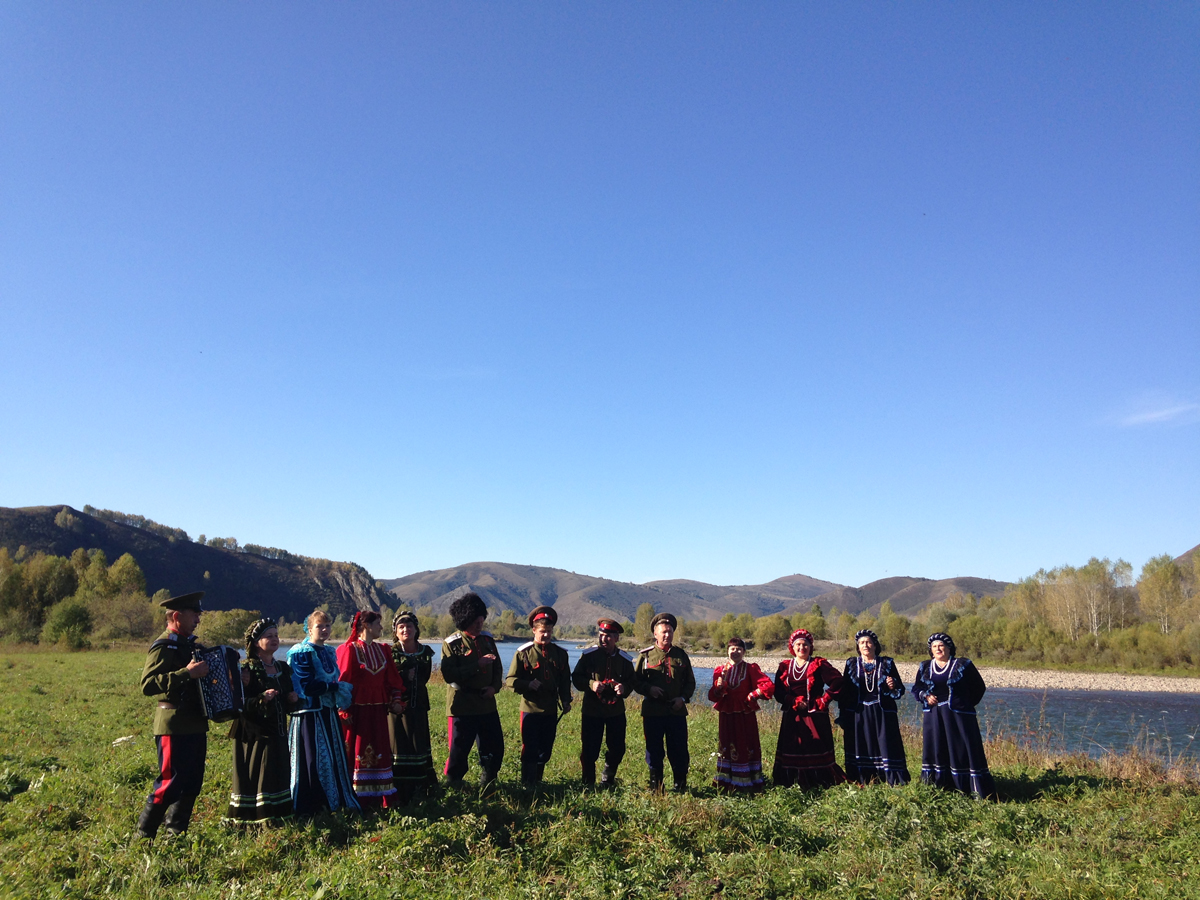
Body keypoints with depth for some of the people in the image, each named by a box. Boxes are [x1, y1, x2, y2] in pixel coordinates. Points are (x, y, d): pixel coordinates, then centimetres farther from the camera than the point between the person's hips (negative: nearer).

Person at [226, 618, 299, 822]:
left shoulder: (282, 668, 11)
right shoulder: (247, 669, -9)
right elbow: (239, 704, -16)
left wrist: (292, 700, 0)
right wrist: (261, 699, -30)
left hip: (277, 733, 6)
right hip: (254, 734, -6)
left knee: (278, 774, 7)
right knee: (254, 777, -5)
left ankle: (276, 814, 17)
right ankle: (251, 817, 7)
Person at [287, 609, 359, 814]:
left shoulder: (330, 652, 13)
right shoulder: (301, 653, -10)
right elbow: (307, 686, -18)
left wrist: (342, 693, -1)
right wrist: (336, 686, -12)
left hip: (329, 714, 7)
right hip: (309, 715, -7)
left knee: (335, 758, 11)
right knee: (312, 761, -3)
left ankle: (337, 801, 22)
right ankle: (309, 806, 9)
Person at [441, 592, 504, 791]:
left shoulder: (487, 639, 8)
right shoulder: (451, 644, -9)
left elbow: (497, 668, 16)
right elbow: (449, 675, -19)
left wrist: (495, 687, -3)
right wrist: (477, 665, -22)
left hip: (487, 705, 5)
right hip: (461, 706, -5)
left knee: (494, 748, 8)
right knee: (459, 750, 0)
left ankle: (486, 785, 28)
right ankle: (453, 784, 21)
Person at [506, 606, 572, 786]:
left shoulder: (560, 653, 5)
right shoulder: (523, 653, -6)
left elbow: (565, 680, 12)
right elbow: (510, 680, -6)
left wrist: (566, 700, -1)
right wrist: (528, 684, -22)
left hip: (551, 710, 4)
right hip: (530, 708, -4)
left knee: (545, 751, 12)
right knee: (530, 750, -1)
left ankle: (538, 782, 27)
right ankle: (527, 785, 10)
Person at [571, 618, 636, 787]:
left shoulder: (625, 659, 1)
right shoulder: (588, 655, -4)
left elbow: (632, 682, 7)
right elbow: (576, 677, -1)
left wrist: (624, 688, -16)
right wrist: (590, 684, -19)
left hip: (616, 711, 2)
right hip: (591, 710, -2)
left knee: (617, 749, 7)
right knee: (589, 750, 2)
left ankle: (607, 781, 31)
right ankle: (588, 783, 22)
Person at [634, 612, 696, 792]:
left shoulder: (681, 655, 8)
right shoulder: (645, 655, 2)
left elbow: (690, 682, 13)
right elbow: (635, 681, 5)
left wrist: (683, 698, -4)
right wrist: (649, 689, -14)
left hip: (677, 711, 1)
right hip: (652, 712, -1)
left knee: (679, 750, 4)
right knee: (654, 750, 6)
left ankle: (680, 786, 17)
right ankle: (655, 786, 20)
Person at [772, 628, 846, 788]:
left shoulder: (818, 664, 2)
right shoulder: (785, 667, 9)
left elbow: (837, 682, -9)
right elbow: (778, 692, 1)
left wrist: (823, 701, -10)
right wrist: (795, 702, -11)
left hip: (815, 716, -3)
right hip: (792, 717, 3)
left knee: (817, 749, -6)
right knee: (792, 750, 2)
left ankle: (820, 781, 4)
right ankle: (791, 782, 9)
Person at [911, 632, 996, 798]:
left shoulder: (963, 664, 1)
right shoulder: (925, 667, 11)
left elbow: (979, 687, 3)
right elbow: (916, 688, 15)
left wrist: (966, 703, -3)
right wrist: (925, 696, -5)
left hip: (959, 715, -4)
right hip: (933, 716, 4)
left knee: (963, 750, -6)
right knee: (935, 750, 4)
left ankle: (980, 790, -2)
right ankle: (937, 784, 12)